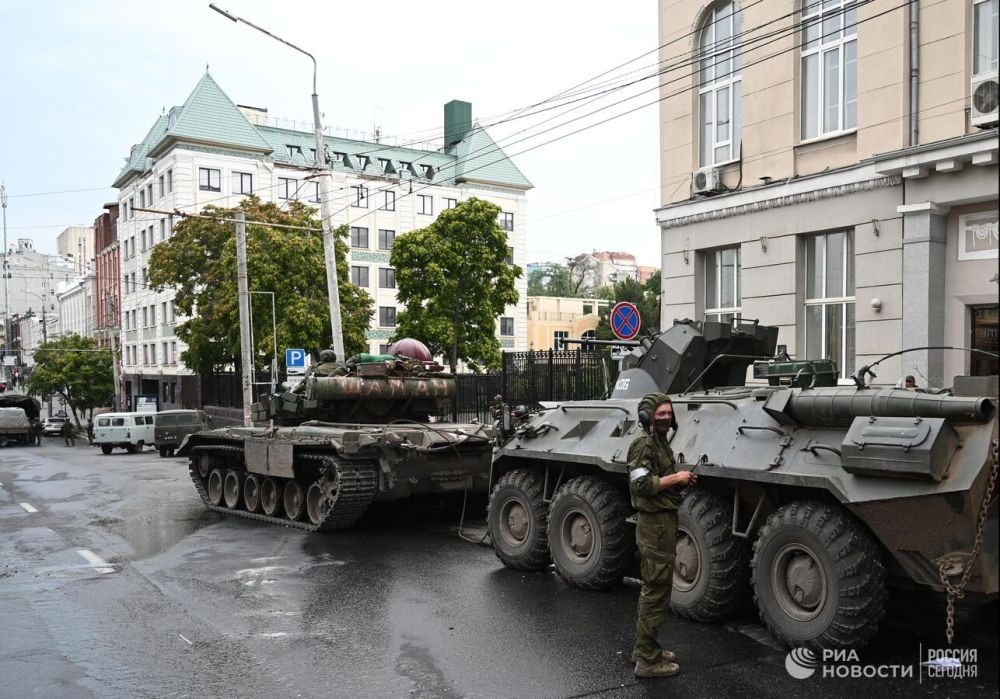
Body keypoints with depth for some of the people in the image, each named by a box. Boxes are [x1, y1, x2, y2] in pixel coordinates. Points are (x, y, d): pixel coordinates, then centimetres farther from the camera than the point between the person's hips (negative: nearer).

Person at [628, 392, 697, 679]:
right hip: (655, 525, -10)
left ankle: (647, 647, 31)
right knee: (656, 593, -5)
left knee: (653, 589, 18)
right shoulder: (643, 443, -16)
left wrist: (680, 480, 6)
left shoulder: (661, 442, 14)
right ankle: (647, 661, 3)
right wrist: (675, 478, -18)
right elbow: (641, 484, -25)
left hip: (664, 523, 10)